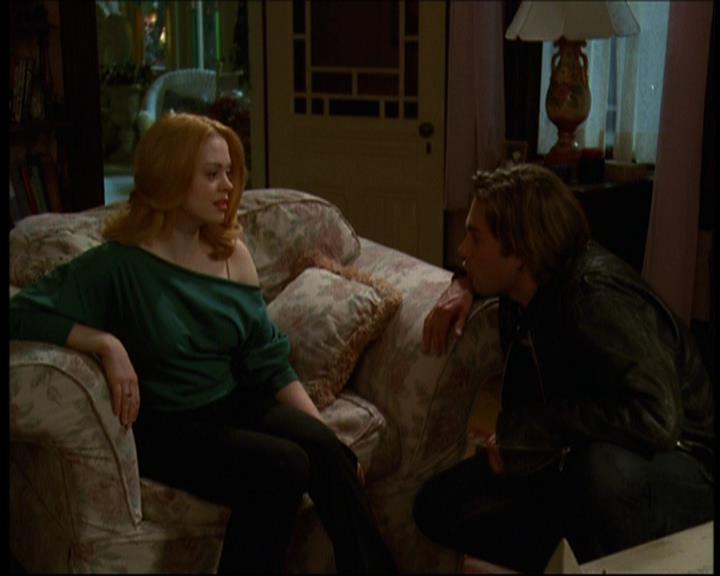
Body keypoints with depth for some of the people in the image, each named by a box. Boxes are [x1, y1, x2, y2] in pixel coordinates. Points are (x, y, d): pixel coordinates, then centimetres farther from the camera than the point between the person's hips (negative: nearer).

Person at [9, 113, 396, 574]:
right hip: (164, 427, -5)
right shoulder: (119, 265, -10)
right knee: (282, 466, -28)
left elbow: (268, 360, 6)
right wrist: (108, 345, -27)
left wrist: (327, 435, -3)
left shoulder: (233, 253, 5)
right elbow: (23, 314, -17)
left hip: (235, 406, 5)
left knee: (325, 450, -23)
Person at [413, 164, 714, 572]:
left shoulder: (596, 295, -27)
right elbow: (478, 268, 25)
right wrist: (464, 286, 1)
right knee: (439, 507, -5)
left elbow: (657, 416, -39)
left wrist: (527, 428, -30)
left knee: (603, 469, -43)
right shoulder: (529, 282, -2)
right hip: (576, 456, 8)